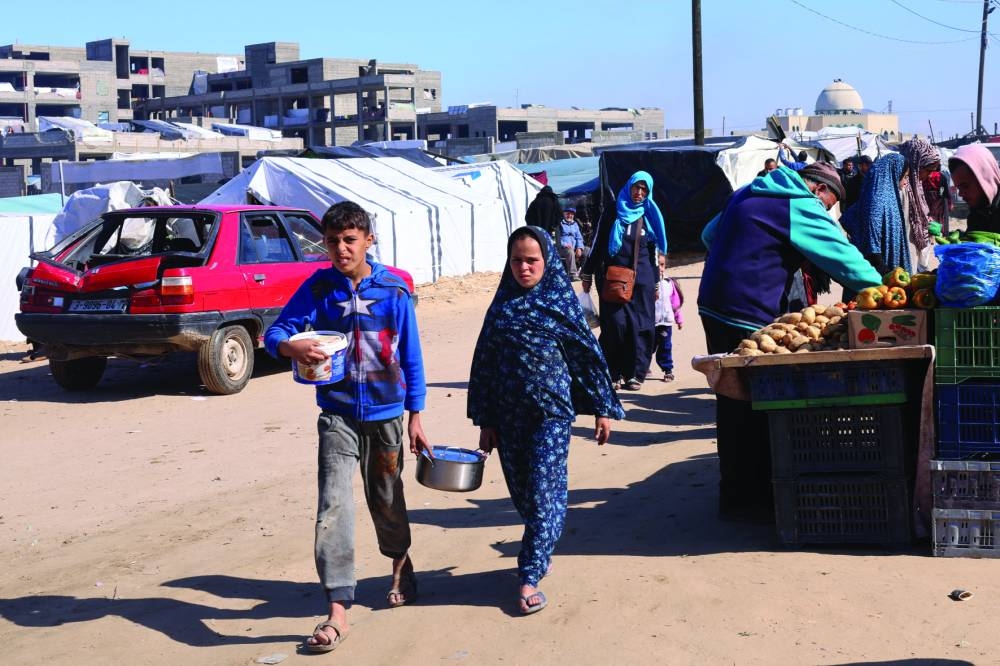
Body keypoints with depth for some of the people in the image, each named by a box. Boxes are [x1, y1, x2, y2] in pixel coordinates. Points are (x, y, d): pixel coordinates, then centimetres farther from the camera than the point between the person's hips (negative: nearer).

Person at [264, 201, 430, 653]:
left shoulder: (394, 290, -6)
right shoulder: (318, 288, -4)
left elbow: (411, 358, -1)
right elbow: (275, 331, -8)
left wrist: (415, 418, 0)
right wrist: (293, 347, -32)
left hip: (385, 413, 0)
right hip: (337, 415, 0)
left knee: (387, 498, 17)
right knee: (333, 505, -13)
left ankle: (401, 563, 47)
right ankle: (338, 610, -11)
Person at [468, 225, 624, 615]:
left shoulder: (561, 301, -2)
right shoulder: (502, 305, 6)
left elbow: (588, 354, 2)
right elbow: (485, 361, 8)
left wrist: (603, 408, 1)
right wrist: (485, 421, 6)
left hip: (551, 412, -4)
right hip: (509, 415, 4)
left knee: (544, 491, -6)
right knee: (521, 491, 10)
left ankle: (530, 577, -4)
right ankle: (541, 551, 29)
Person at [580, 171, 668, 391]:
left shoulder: (649, 218, 14)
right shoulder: (612, 214, 6)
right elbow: (596, 246, 6)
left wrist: (655, 284, 18)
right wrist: (587, 275, 3)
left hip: (641, 281, 3)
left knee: (641, 327, -3)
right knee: (615, 325, -10)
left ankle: (634, 374, 5)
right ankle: (614, 373, -1)